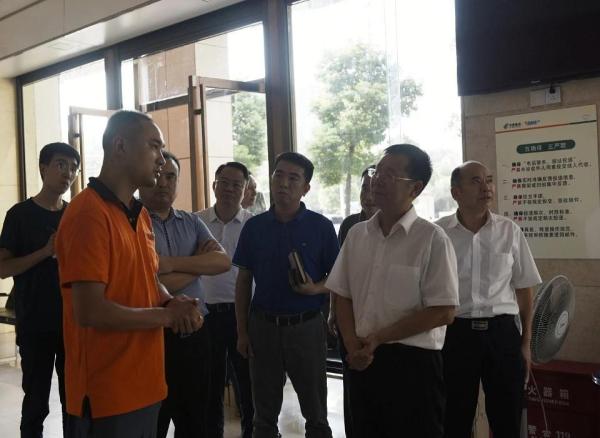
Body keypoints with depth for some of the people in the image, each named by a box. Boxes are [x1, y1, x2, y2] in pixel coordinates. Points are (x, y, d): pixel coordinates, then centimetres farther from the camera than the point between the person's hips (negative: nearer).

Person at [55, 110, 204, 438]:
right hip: (106, 397, -9)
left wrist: (173, 304, -2)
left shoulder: (141, 215, 12)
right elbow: (90, 311, -24)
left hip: (145, 388, 9)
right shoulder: (88, 214, -18)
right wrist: (166, 316, -13)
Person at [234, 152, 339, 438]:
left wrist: (315, 289, -20)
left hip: (306, 327, -2)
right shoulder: (254, 227, 2)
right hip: (263, 326, 2)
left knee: (316, 415, 11)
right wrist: (242, 332, 3)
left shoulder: (321, 227, -5)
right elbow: (243, 281, 6)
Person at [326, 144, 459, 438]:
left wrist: (379, 338, -11)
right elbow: (342, 296, 11)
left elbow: (443, 312, -14)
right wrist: (353, 345, -5)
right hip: (363, 361, 5)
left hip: (413, 361, -5)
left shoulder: (432, 239, -11)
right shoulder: (356, 234, 6)